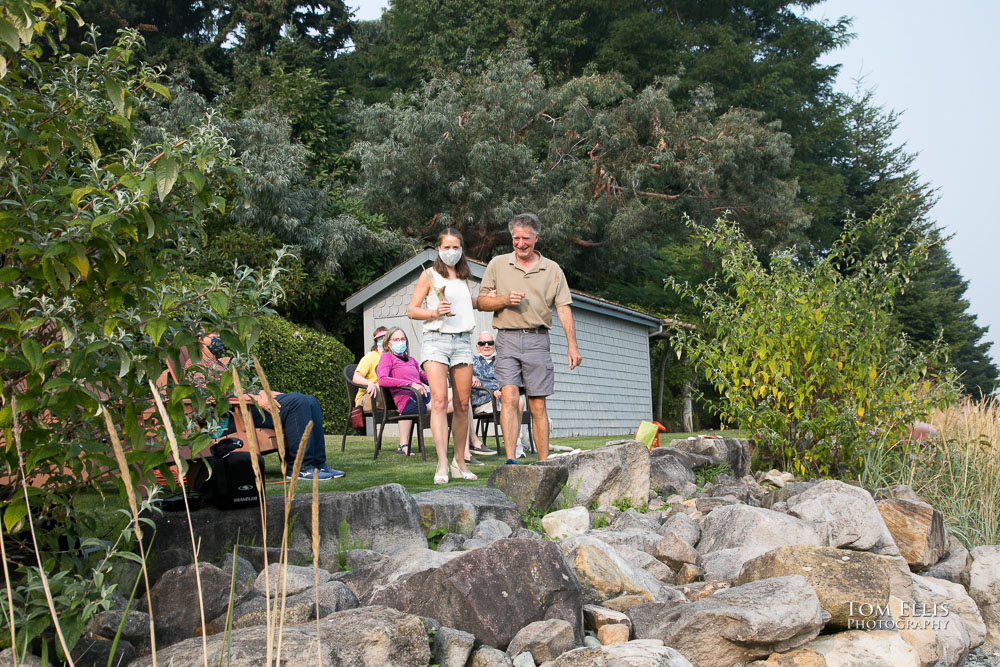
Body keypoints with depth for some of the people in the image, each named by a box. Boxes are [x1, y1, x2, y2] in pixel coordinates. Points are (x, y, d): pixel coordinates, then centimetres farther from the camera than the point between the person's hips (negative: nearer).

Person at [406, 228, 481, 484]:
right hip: (436, 340, -5)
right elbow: (412, 310, 0)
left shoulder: (463, 277, 19)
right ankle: (442, 464, -23)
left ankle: (460, 462, 12)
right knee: (439, 401, -16)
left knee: (462, 405, 3)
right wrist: (434, 312, -16)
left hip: (462, 340, 5)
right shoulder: (429, 275, 4)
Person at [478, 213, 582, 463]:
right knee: (509, 397, -14)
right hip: (507, 339, 0)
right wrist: (505, 300, -9)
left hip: (537, 340, 1)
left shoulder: (552, 269, 11)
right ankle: (510, 460, -18)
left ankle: (544, 462, 6)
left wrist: (572, 345, -2)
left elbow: (563, 308, 6)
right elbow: (482, 301, 11)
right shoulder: (497, 264, 10)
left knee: (538, 405, 1)